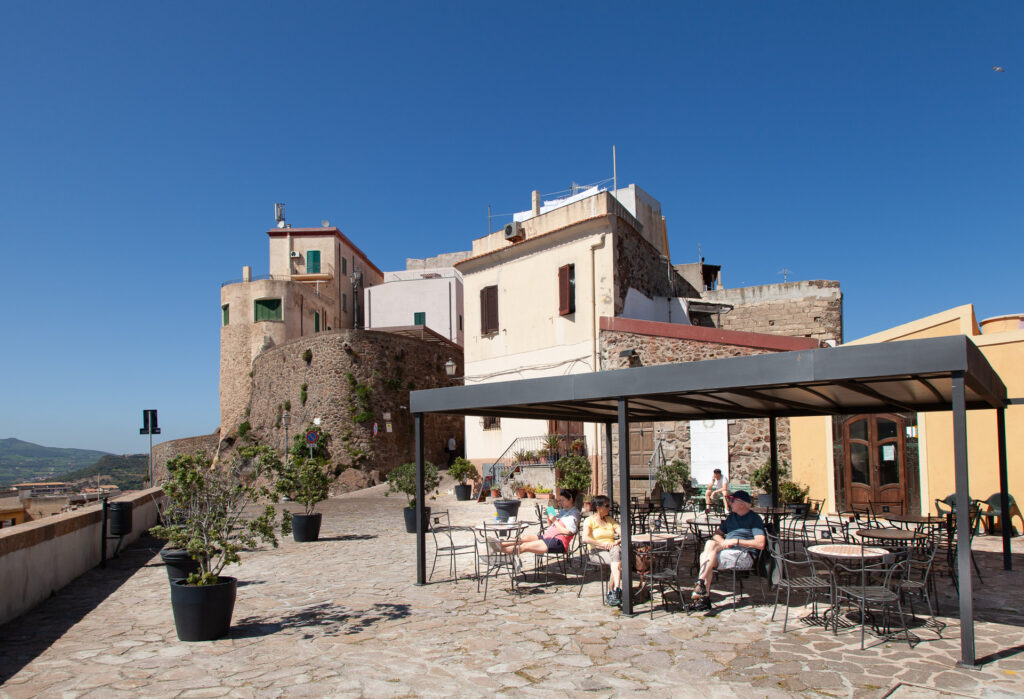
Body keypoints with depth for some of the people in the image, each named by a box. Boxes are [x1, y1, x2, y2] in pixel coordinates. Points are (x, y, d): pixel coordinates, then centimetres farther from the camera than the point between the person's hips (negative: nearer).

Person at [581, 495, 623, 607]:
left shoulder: (610, 520, 23)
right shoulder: (590, 520, 7)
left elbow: (623, 534, 10)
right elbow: (585, 538, -11)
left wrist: (618, 541, -11)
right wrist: (602, 544, -19)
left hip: (612, 549, 4)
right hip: (596, 552, -4)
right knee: (618, 562, -33)